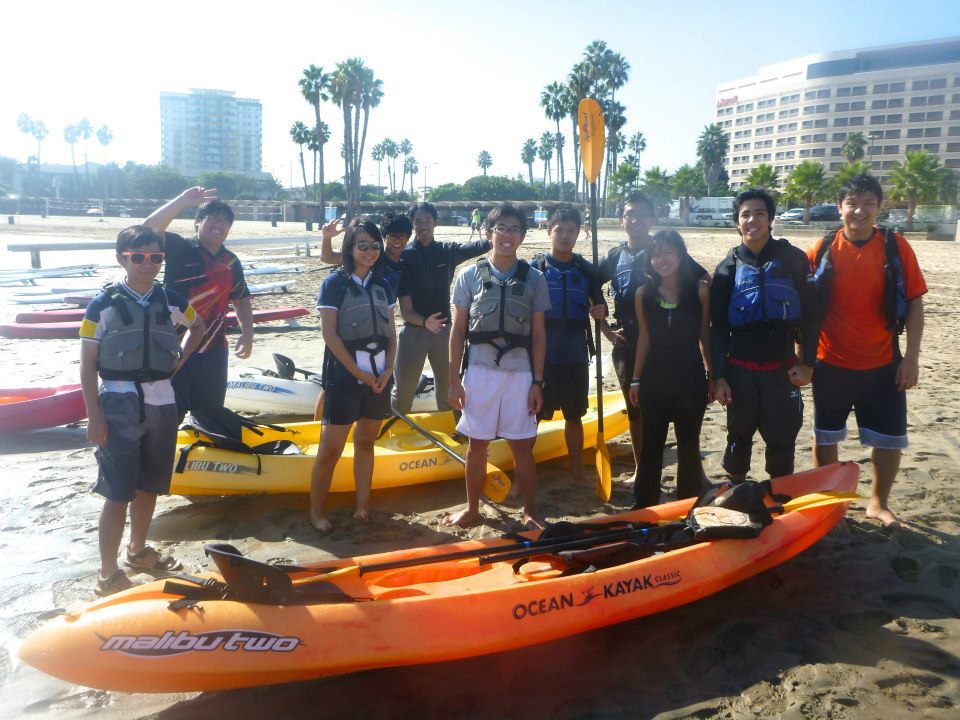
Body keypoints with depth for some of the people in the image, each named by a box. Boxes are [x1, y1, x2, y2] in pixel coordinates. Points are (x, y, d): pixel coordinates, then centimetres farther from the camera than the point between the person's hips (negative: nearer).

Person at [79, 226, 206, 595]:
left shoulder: (171, 301, 5)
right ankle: (108, 575, 7)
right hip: (119, 405, -4)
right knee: (118, 493, -3)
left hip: (161, 403, 5)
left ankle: (138, 551, 35)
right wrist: (94, 416, -12)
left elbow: (197, 327, 26)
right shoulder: (103, 305, -7)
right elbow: (88, 364, -6)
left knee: (149, 486, 15)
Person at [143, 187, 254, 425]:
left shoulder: (231, 262, 10)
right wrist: (183, 200, -28)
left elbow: (241, 299, 19)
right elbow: (149, 230, -24)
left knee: (211, 412, 18)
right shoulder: (179, 248, -6)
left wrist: (247, 332, 5)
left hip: (213, 351, 5)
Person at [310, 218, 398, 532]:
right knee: (331, 449, -3)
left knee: (365, 443, 13)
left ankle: (363, 506, 22)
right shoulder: (335, 283, -6)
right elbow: (330, 334, -11)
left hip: (379, 378, 5)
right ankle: (316, 511, 10)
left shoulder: (382, 285, 10)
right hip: (344, 377, -5)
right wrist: (360, 373, -12)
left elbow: (391, 333, 11)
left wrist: (388, 370, -3)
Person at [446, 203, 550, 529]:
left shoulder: (534, 278, 3)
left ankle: (530, 512, 20)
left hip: (520, 372, 0)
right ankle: (472, 508, 25)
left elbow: (538, 334, 4)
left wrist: (537, 382, 0)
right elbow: (458, 330, 4)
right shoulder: (470, 275, 2)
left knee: (522, 445, 5)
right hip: (480, 370, 0)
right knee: (477, 444, 9)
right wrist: (453, 380, 0)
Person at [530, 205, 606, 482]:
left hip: (576, 355, 3)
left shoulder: (586, 269, 5)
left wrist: (601, 311, -11)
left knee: (574, 416, 13)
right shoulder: (535, 267, -2)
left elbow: (599, 303, 12)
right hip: (541, 354, -2)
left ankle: (577, 472, 26)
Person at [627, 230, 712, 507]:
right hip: (654, 380, 1)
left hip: (691, 379, -1)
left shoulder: (700, 290, -6)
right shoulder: (644, 293, -1)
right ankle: (644, 506, 23)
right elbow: (644, 338, 6)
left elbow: (705, 336, 1)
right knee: (650, 445, 10)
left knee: (689, 445, 12)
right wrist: (635, 380, 7)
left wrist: (712, 376, 3)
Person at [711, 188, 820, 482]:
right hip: (739, 369, 1)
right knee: (739, 436, 11)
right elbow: (717, 327, 4)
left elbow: (810, 313, 2)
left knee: (782, 439, 3)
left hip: (782, 368, -1)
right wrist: (717, 376, -1)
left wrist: (808, 362, -3)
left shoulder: (792, 258, 1)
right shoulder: (729, 266, 4)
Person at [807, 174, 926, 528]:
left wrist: (911, 358, -6)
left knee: (890, 440, 7)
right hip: (831, 364, 0)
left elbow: (914, 304, -1)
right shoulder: (821, 251, -5)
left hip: (883, 365, 1)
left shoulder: (896, 247, -4)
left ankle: (878, 504, 29)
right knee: (825, 436, 11)